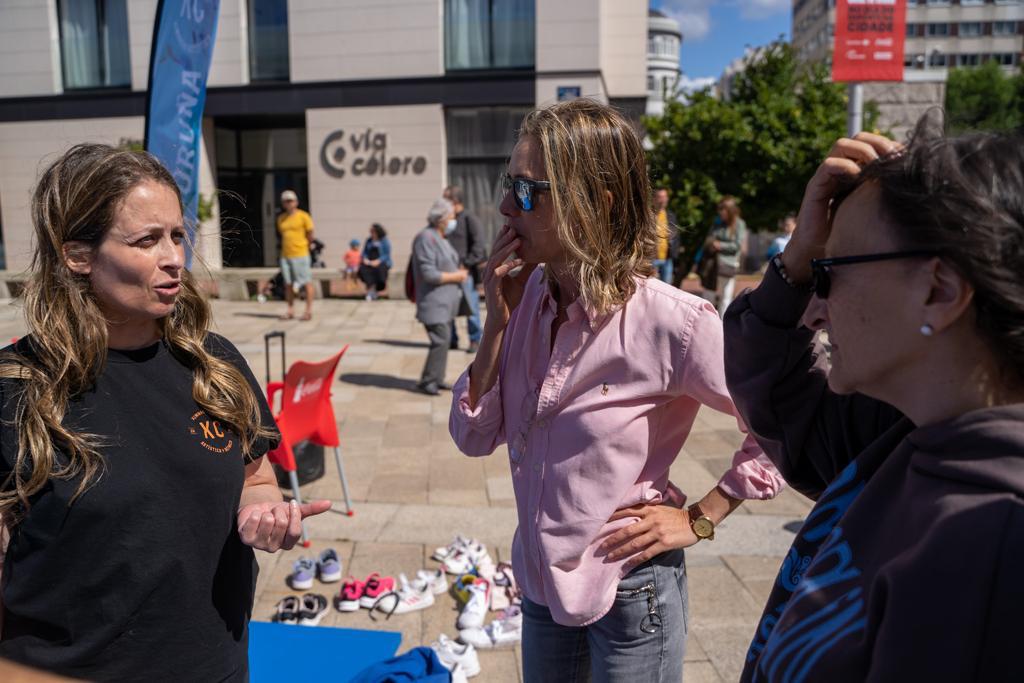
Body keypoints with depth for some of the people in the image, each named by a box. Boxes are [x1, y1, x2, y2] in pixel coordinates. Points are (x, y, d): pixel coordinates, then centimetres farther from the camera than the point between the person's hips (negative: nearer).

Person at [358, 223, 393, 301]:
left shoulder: (385, 241, 0)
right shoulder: (369, 240, 13)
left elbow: (387, 255, -7)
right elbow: (364, 252, 13)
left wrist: (378, 261, -22)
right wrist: (365, 259, -9)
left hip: (383, 263, -3)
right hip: (369, 262, 4)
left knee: (378, 269, -37)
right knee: (362, 269, -29)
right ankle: (371, 288, -36)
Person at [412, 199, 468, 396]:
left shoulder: (440, 238, 16)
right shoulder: (426, 238, -16)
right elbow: (429, 274, -22)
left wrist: (459, 272, 6)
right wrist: (456, 276, -14)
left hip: (445, 300, 10)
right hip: (433, 301, -10)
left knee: (444, 339, 11)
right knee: (440, 340, -12)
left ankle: (437, 379, 19)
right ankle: (427, 381, -2)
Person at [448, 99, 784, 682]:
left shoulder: (672, 321, -24)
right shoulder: (528, 297, -7)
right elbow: (475, 437, -5)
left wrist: (699, 520, -13)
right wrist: (499, 320, -16)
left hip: (630, 591, -5)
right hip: (540, 580, 6)